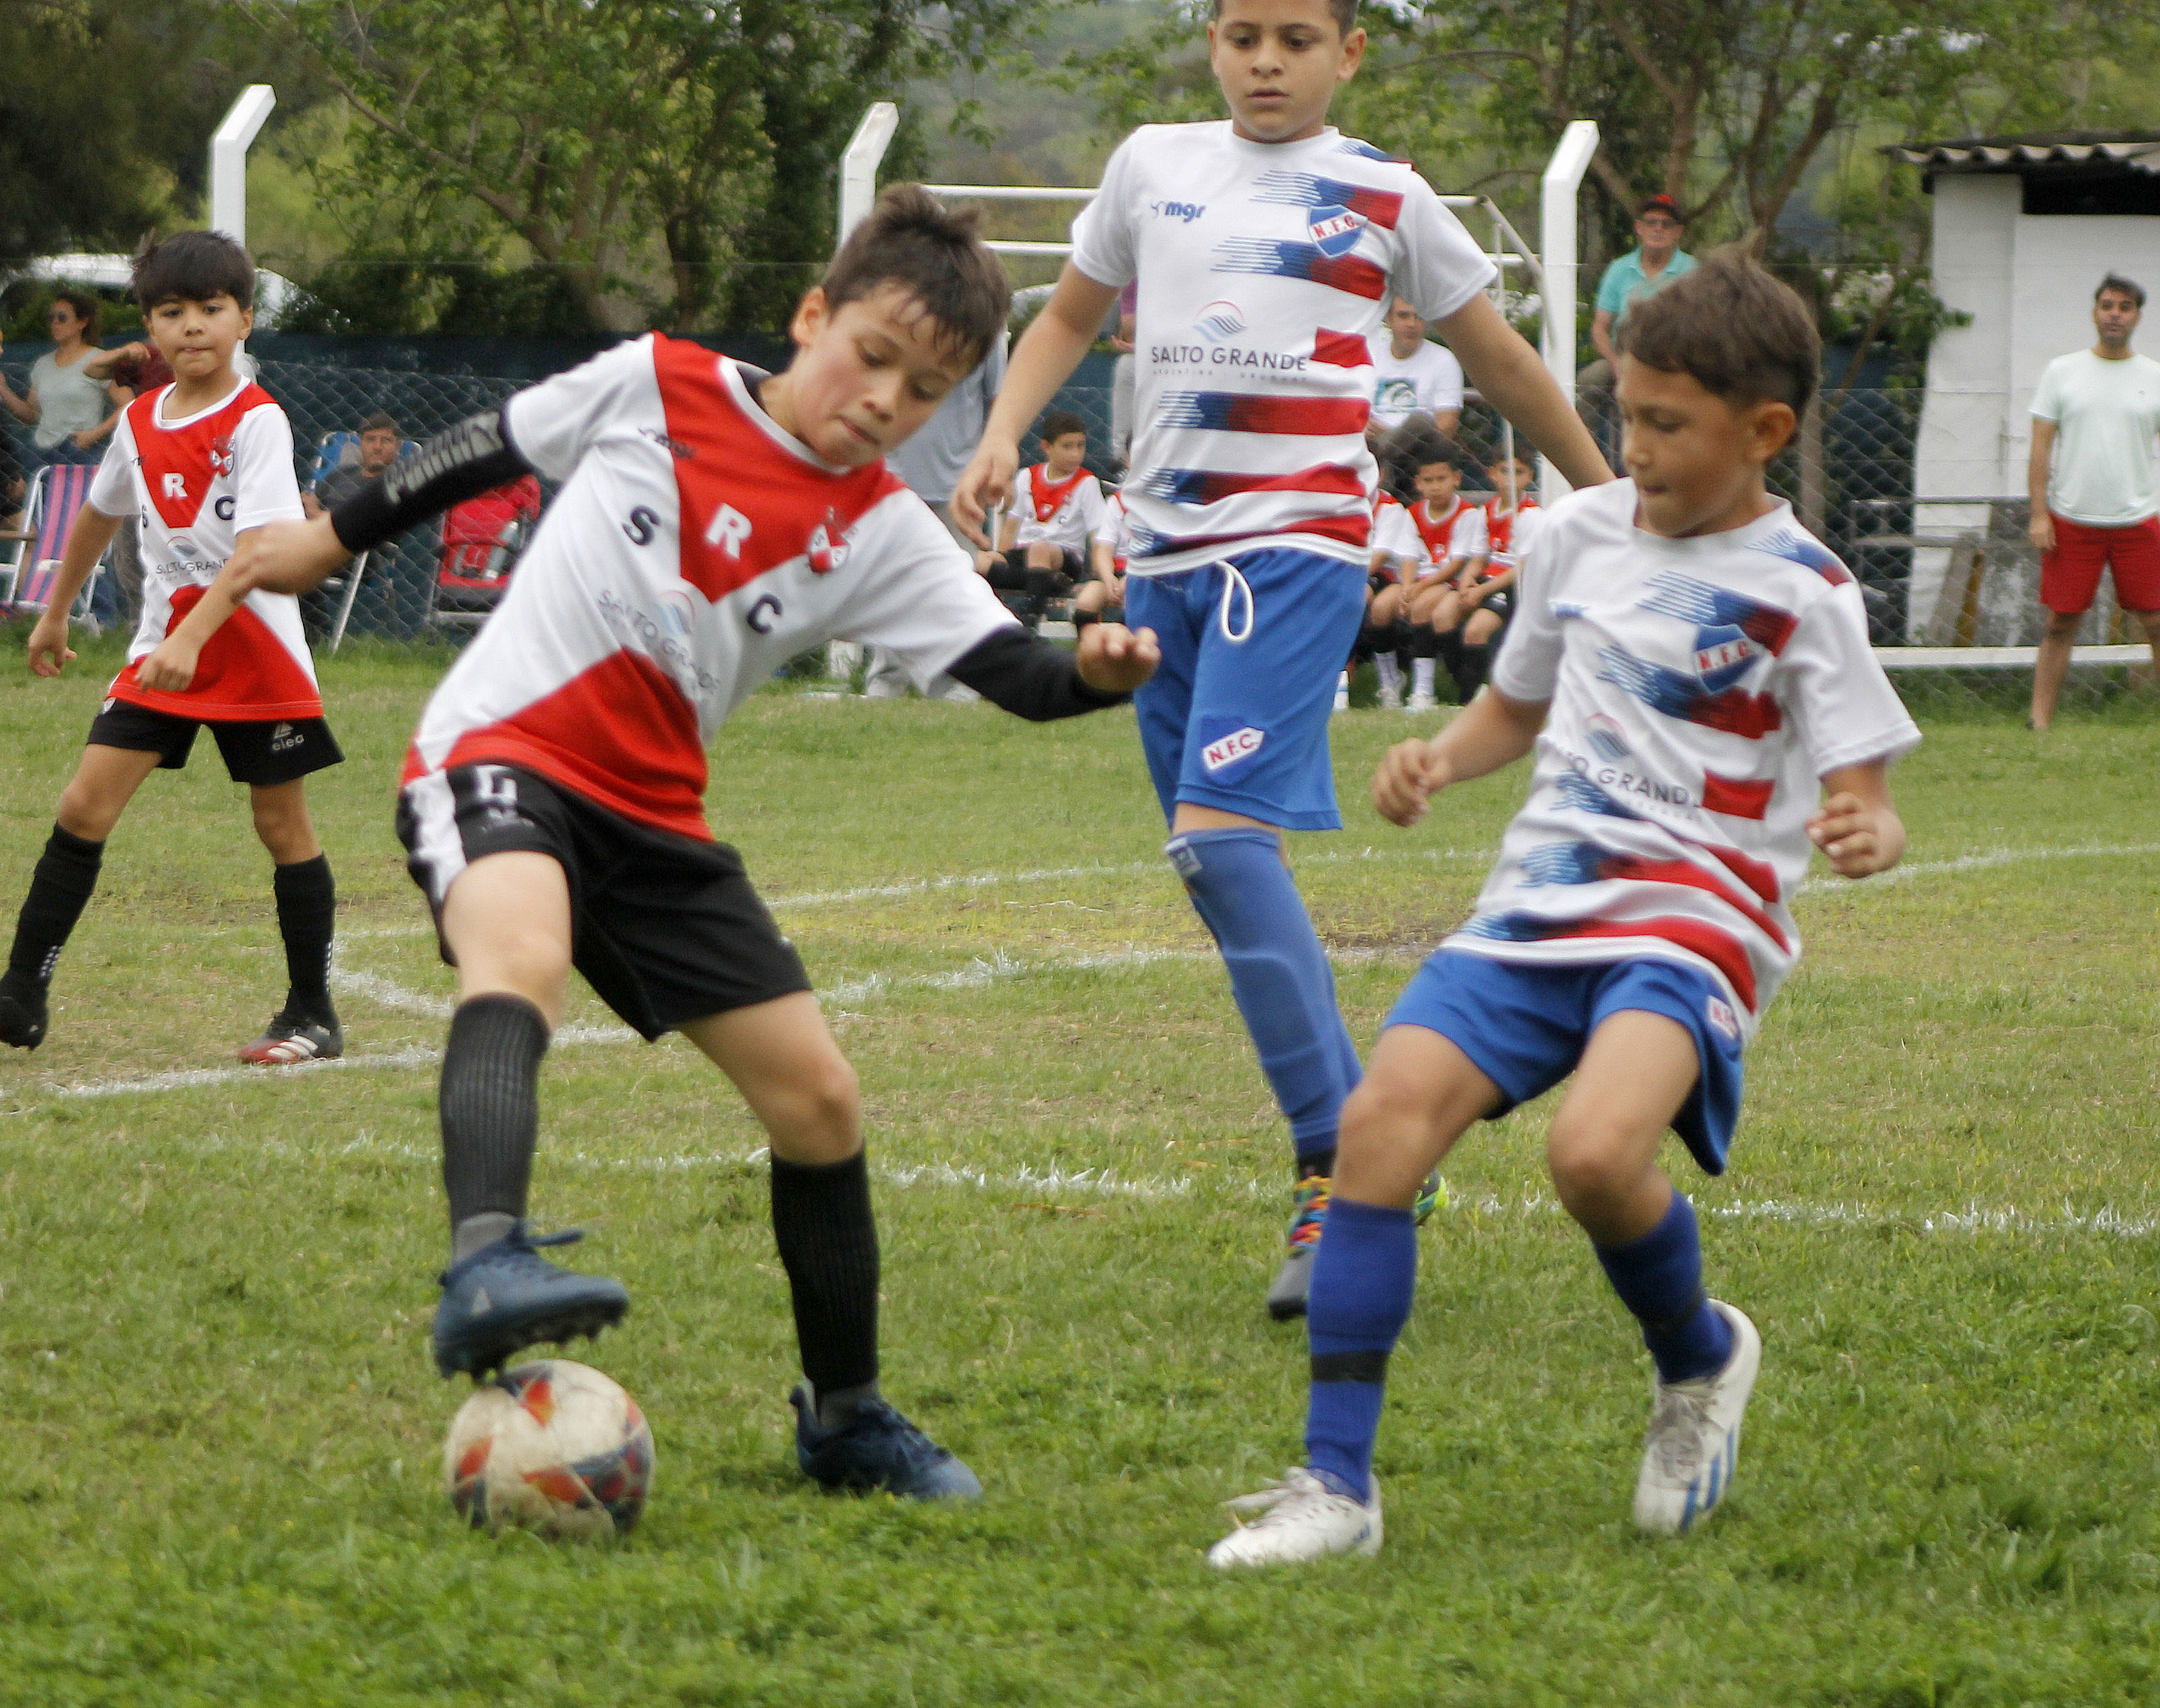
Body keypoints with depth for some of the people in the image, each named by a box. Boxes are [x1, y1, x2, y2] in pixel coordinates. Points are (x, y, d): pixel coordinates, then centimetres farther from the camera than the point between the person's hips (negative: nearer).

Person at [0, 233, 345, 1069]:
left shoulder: (257, 422, -14)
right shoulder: (140, 423, 6)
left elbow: (259, 547, -25)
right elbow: (98, 515, 24)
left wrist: (191, 639, -35)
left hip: (255, 650, -5)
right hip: (163, 644, 5)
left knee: (283, 822, 3)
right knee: (84, 805, -3)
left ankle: (312, 1015, 13)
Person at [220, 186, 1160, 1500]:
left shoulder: (882, 537, 2)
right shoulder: (653, 387, -3)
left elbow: (1008, 667, -10)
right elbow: (487, 452, 12)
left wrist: (1094, 674, -32)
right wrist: (333, 538, 20)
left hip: (651, 816, 5)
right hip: (497, 757, -5)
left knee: (819, 1100, 3)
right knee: (522, 954, -38)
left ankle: (846, 1415, 23)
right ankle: (487, 1269, -59)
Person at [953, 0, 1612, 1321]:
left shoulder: (1382, 197, 5)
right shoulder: (1153, 165, 14)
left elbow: (1500, 360, 16)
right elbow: (1072, 315, 26)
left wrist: (1611, 498, 22)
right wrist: (1005, 435, 8)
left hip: (1298, 539, -5)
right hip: (1165, 548, 5)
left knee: (1223, 832, -22)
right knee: (1220, 861, 6)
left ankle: (1342, 1168, -22)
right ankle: (1365, 1149, 16)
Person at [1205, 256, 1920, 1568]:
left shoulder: (1800, 590, -6)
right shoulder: (1583, 533, 11)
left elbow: (1866, 797, -9)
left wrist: (1865, 836, -33)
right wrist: (1437, 761, 7)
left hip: (1694, 922, -5)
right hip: (1538, 906, 6)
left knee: (1597, 1151, -31)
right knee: (1385, 1114, -16)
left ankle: (1701, 1359, 4)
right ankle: (1336, 1482, -12)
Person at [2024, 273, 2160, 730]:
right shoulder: (2061, 372, 5)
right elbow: (2041, 448, 5)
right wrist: (2039, 515, -4)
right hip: (2070, 520, 0)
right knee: (2060, 625, 2)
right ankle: (2040, 723, 5)